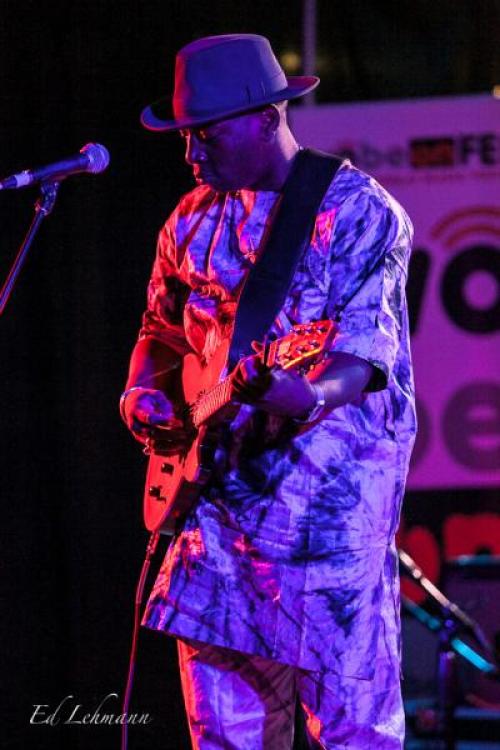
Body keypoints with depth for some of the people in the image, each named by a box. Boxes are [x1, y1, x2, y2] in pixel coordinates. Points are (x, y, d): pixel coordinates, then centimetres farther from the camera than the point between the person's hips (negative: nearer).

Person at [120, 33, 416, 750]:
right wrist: (143, 391, 4)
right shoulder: (196, 218, 13)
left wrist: (312, 398, -38)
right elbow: (162, 330, 25)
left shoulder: (360, 213, -7)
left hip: (331, 482, -6)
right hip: (222, 476, 6)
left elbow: (365, 350, -17)